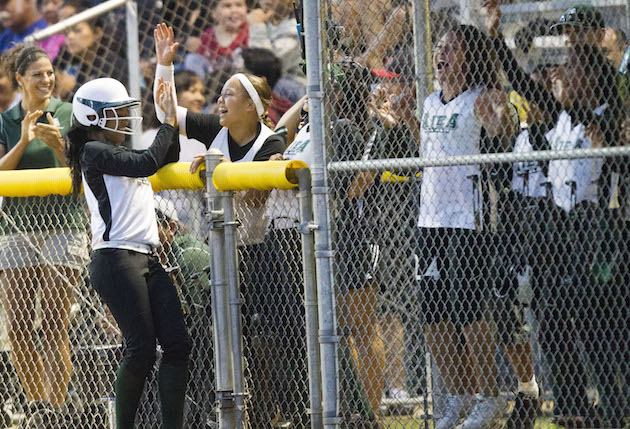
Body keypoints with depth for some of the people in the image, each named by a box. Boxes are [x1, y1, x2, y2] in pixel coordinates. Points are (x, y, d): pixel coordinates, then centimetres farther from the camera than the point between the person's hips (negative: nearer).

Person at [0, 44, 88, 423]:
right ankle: (37, 407, 10)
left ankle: (56, 410, -9)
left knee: (54, 329, -10)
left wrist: (58, 144, -15)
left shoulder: (70, 116, 5)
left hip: (63, 229, -3)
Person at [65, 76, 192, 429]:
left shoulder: (118, 155, 23)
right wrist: (170, 122, -4)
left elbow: (168, 161, 31)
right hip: (116, 261, -9)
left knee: (178, 343, 0)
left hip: (146, 260, 9)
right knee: (142, 348, -11)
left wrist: (172, 117, 21)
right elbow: (149, 163, -14)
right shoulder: (95, 152, -5)